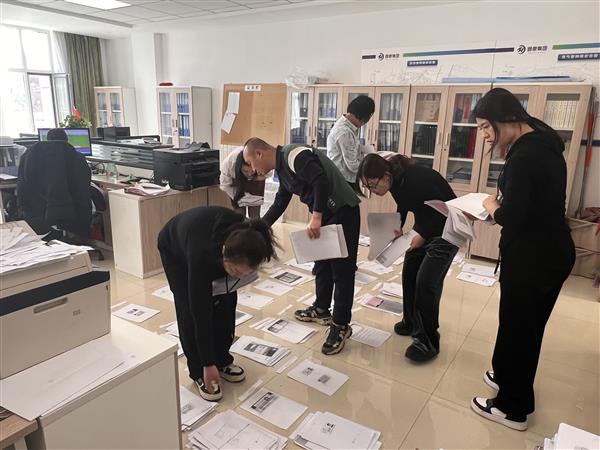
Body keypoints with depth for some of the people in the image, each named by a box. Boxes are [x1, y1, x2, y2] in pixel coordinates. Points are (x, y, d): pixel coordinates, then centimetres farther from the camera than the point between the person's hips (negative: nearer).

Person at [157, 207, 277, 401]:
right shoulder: (203, 255, -44)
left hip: (212, 242, 4)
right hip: (175, 248, -4)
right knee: (191, 310, -10)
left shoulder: (244, 239, -34)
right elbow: (201, 313, -34)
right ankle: (199, 373, 7)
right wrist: (208, 364, -26)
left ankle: (222, 361, 16)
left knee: (226, 301, -2)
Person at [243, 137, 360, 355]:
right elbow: (279, 204, 23)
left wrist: (316, 217, -27)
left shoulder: (294, 155, -17)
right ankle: (321, 310, 36)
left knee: (342, 269, -2)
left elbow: (322, 181, -28)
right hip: (325, 213, 10)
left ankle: (341, 326, 9)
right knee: (322, 263, 19)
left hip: (343, 211, -10)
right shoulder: (283, 168, 14)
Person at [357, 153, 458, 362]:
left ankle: (428, 341, 0)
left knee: (427, 281, -12)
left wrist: (422, 235, -21)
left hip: (446, 228, -8)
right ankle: (411, 322, 28)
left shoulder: (416, 180, -32)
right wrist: (398, 227, -3)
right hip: (424, 225, 8)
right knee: (409, 274, 8)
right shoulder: (395, 181, -8)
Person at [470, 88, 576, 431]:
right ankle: (508, 378, 43)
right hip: (551, 251, 9)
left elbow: (511, 218, -25)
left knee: (517, 327, 7)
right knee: (526, 324, 23)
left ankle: (513, 407, 25)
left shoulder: (526, 155, -23)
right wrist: (503, 203, 4)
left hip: (533, 257, -9)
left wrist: (491, 205, -6)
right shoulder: (542, 143, 8)